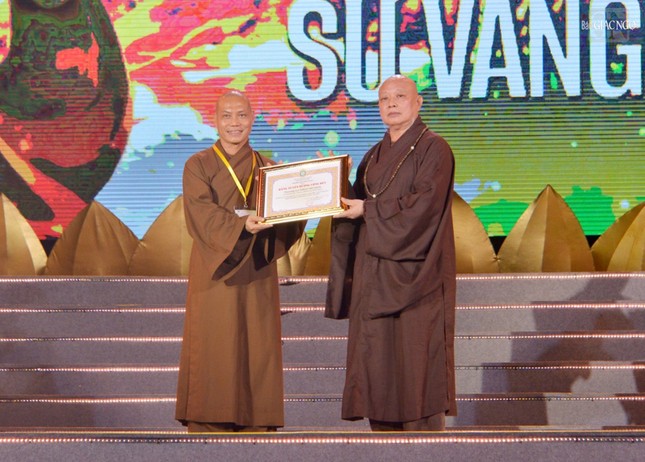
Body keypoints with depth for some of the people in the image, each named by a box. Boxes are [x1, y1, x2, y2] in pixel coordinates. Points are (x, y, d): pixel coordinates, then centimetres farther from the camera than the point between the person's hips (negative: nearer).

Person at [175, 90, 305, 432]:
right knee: (213, 355, -6)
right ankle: (207, 428, -3)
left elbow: (291, 223, 6)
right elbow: (201, 212, -13)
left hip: (256, 278, 3)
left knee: (257, 353, -1)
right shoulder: (198, 166, 5)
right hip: (215, 276, -3)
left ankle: (256, 426, 2)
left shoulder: (268, 170, 15)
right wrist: (241, 224, -29)